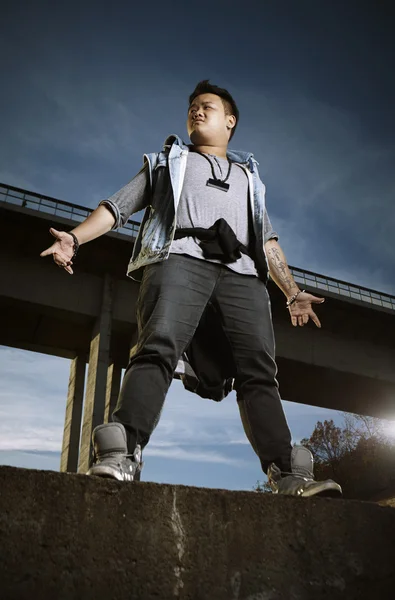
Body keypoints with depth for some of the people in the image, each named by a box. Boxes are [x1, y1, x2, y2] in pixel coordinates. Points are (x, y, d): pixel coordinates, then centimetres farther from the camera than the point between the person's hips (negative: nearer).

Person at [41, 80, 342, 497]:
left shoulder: (249, 177, 38)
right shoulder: (167, 161, 32)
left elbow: (268, 240, 31)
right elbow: (118, 206, 20)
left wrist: (292, 292, 18)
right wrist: (74, 236, 3)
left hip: (242, 274, 2)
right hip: (180, 259, -2)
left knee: (258, 371, -15)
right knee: (158, 349, -27)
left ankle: (287, 474, -23)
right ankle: (122, 457, -39)